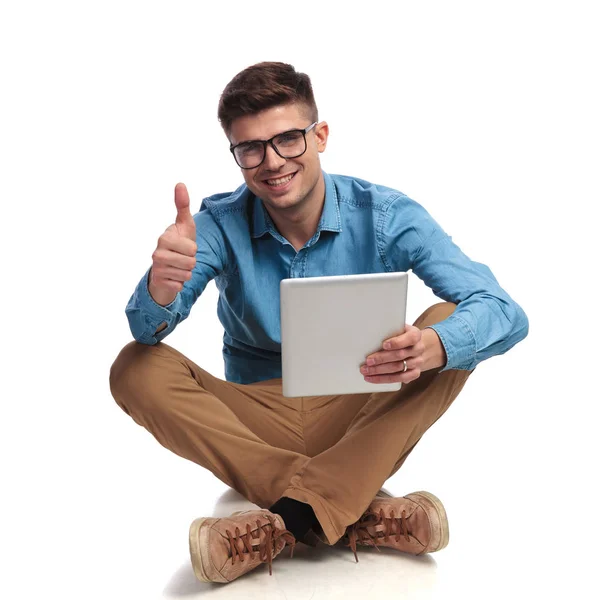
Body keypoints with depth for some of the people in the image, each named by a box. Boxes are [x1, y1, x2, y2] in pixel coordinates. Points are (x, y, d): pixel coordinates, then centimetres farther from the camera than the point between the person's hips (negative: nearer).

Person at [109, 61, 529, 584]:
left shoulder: (385, 216, -13)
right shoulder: (221, 223, -10)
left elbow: (506, 314, -21)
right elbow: (147, 330, -21)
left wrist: (433, 347, -44)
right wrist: (160, 289, -47)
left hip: (363, 418, 0)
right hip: (257, 420, 1)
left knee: (454, 329, -24)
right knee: (137, 369, -22)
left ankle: (289, 519, -30)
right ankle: (358, 513, -29)